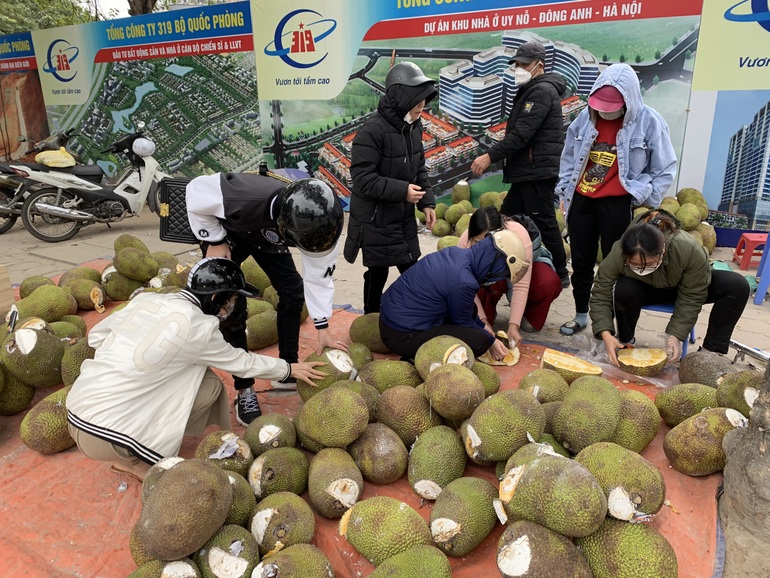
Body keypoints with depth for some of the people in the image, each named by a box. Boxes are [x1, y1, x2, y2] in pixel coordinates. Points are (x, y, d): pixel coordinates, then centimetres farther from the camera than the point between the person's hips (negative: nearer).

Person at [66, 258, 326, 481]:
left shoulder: (146, 298, 4)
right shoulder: (198, 326, -14)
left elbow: (96, 335, 13)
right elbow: (241, 362, 0)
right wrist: (290, 368, 13)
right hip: (101, 433, -7)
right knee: (210, 387, -4)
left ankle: (131, 455, 15)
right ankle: (138, 461, 6)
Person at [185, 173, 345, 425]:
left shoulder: (317, 224, -31)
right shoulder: (248, 198, -46)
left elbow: (318, 275, -18)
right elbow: (196, 191, -28)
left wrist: (323, 327, -15)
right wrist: (214, 241, -24)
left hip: (267, 236, 5)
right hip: (228, 230, -4)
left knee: (293, 291, -2)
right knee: (232, 307, -12)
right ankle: (244, 390, 1)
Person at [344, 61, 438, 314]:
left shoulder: (413, 126, 5)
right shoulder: (373, 130, -21)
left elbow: (419, 168, 14)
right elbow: (363, 179, -24)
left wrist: (427, 202, 3)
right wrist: (401, 190, -26)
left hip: (404, 217, 7)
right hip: (375, 220, -7)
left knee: (412, 270, 13)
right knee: (378, 274, 7)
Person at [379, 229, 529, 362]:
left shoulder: (455, 253, 0)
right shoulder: (463, 282, -26)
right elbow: (463, 323, -6)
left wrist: (482, 327, 22)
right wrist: (490, 341, 10)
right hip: (402, 337, -9)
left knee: (469, 310, 16)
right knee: (480, 341, -13)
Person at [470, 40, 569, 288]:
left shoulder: (542, 91, -13)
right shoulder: (531, 90, 20)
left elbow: (522, 134, -22)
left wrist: (490, 156, -21)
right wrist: (496, 156, 13)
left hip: (537, 172, -11)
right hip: (528, 172, 11)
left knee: (545, 223, -2)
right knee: (505, 220, 13)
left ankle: (560, 275, 11)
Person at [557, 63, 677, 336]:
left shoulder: (649, 122, -9)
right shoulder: (585, 117, 3)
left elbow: (665, 169, -2)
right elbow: (569, 157, 14)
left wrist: (638, 198, -8)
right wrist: (564, 191, 9)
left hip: (617, 204, -4)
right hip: (581, 201, 5)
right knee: (581, 262, 12)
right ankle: (581, 315, 28)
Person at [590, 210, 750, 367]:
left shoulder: (690, 250, -38)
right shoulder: (617, 254, -36)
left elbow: (691, 298, -25)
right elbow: (600, 295, -27)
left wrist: (675, 334, -32)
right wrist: (606, 334, -39)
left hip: (684, 286, 1)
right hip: (646, 289, -1)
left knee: (737, 286, -23)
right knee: (623, 289, -35)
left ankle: (711, 351, -10)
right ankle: (625, 342, -7)